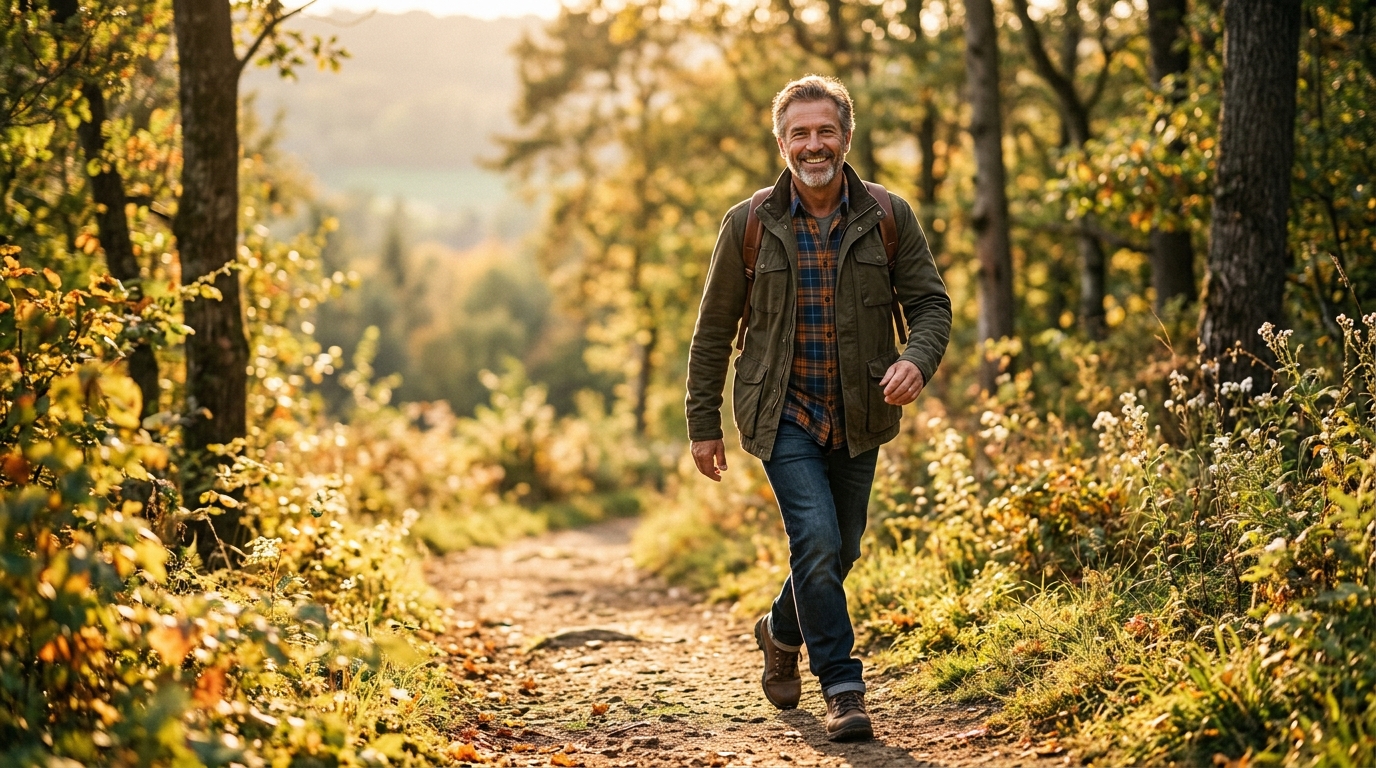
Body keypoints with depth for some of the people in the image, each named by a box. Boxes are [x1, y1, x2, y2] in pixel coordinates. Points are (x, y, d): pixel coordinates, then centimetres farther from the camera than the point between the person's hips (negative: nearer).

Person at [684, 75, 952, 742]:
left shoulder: (889, 217, -1)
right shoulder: (748, 224, -4)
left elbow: (930, 302, 1)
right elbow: (714, 330, 3)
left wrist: (917, 360, -21)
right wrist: (703, 425, 3)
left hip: (858, 417, 3)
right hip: (782, 414, -2)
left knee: (839, 553, 13)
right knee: (816, 541, -18)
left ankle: (780, 632, 43)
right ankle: (843, 689, -7)